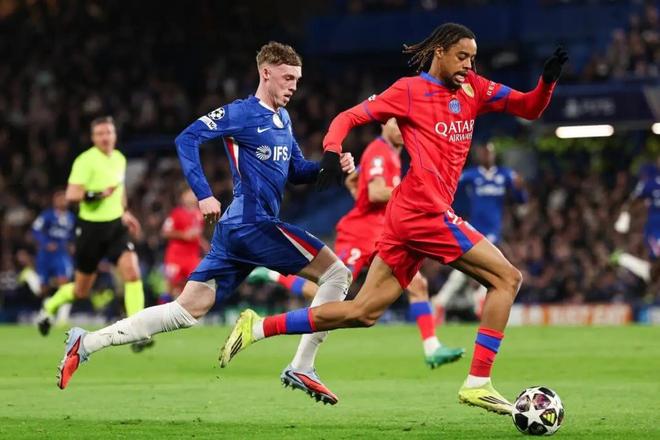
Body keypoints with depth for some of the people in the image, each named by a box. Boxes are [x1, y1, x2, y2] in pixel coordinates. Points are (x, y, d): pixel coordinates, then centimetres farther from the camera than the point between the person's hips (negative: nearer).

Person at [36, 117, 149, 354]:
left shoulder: (119, 159, 7)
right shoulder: (86, 160, -15)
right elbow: (71, 195, -22)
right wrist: (97, 195, -29)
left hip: (116, 226, 5)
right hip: (91, 227, -5)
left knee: (132, 272, -18)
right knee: (81, 291, 8)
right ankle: (50, 306, 41)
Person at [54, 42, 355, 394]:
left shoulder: (283, 119, 19)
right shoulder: (242, 113, -7)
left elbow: (297, 172, 26)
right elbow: (187, 138, -15)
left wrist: (332, 166, 7)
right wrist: (203, 194, -23)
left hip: (234, 230, 9)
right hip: (252, 224, -9)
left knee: (188, 310, 6)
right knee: (337, 273, -7)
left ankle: (86, 343, 5)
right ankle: (302, 366, -8)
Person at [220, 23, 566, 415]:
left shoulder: (473, 89, 16)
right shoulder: (410, 90, -3)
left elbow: (529, 108, 16)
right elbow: (348, 118, -3)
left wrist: (549, 79, -3)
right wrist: (331, 152, -21)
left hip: (410, 216, 8)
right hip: (425, 210, -8)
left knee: (363, 312, 8)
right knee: (508, 278, -7)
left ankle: (258, 327, 10)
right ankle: (478, 383, -9)